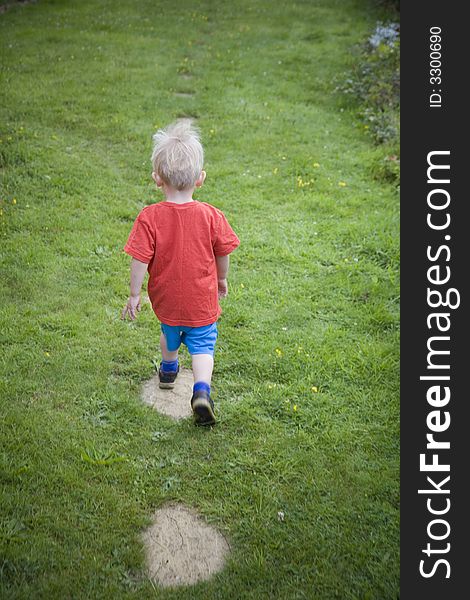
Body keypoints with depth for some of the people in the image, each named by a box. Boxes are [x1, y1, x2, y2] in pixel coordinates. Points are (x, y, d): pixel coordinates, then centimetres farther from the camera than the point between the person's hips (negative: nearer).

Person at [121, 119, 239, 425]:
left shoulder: (149, 217, -20)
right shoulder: (211, 215, -15)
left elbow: (140, 260, -17)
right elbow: (223, 253, -3)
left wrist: (134, 294, -4)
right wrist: (222, 280, 15)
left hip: (166, 298, 1)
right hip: (202, 300, -1)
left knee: (170, 333, 29)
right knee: (202, 345, 12)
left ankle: (168, 370, 55)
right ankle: (202, 391, -10)